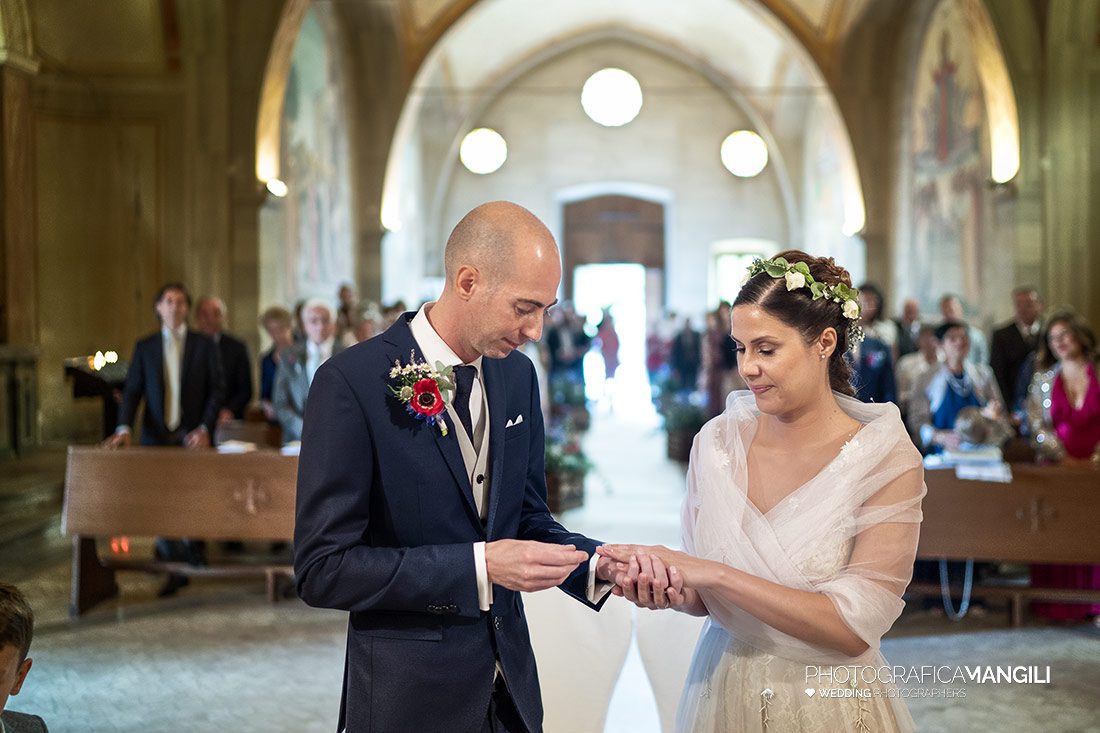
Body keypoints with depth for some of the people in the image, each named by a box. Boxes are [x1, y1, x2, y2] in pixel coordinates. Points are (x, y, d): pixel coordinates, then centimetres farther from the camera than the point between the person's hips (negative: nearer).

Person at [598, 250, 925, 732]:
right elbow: (702, 599, 1)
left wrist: (715, 574, -25)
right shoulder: (718, 440, -6)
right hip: (722, 694, 3)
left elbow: (853, 628, -21)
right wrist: (668, 588, -21)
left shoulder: (889, 462, -16)